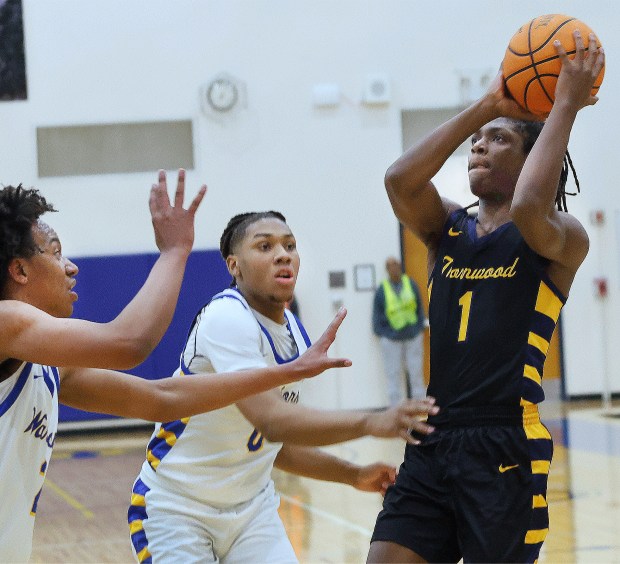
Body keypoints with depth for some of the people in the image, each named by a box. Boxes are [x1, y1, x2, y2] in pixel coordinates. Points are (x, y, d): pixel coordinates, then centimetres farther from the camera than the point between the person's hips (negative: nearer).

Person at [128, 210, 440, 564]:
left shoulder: (296, 335, 3)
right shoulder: (226, 318, -23)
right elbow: (271, 420, -36)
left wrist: (353, 475, 6)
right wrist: (370, 423, -43)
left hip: (251, 506, 7)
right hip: (177, 508, -7)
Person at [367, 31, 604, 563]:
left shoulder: (564, 241, -1)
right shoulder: (448, 228, 14)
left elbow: (529, 208, -25)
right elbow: (400, 181, -6)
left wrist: (566, 106, -16)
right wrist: (485, 107, -3)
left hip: (506, 450, -5)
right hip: (432, 444, 5)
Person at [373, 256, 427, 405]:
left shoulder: (411, 284, 4)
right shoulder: (382, 290, 0)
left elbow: (420, 308, 11)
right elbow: (377, 315, 5)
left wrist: (420, 327, 5)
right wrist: (382, 333, 0)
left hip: (413, 337, 1)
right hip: (391, 339, -1)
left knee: (416, 372, 6)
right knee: (394, 374, 0)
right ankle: (395, 407, 6)